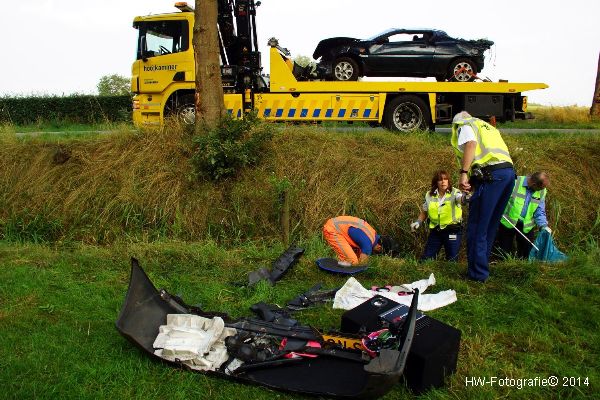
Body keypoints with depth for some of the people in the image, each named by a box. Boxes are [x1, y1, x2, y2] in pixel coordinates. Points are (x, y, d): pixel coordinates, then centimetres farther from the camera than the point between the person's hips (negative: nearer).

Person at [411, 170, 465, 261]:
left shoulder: (454, 193, -10)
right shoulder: (429, 195, 2)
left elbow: (461, 198, -36)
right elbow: (424, 212, 17)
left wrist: (465, 198, -60)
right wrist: (418, 222, -1)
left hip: (452, 231, -3)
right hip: (435, 231, 4)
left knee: (452, 260, 0)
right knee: (425, 260, 3)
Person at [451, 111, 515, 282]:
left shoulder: (464, 126, 11)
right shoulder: (486, 126, 35)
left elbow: (471, 144, -12)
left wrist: (463, 173, -20)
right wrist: (474, 183, 25)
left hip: (491, 174, -8)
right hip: (509, 172, 8)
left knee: (477, 227, -3)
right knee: (490, 226, 16)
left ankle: (477, 273, -2)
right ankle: (482, 266, 24)